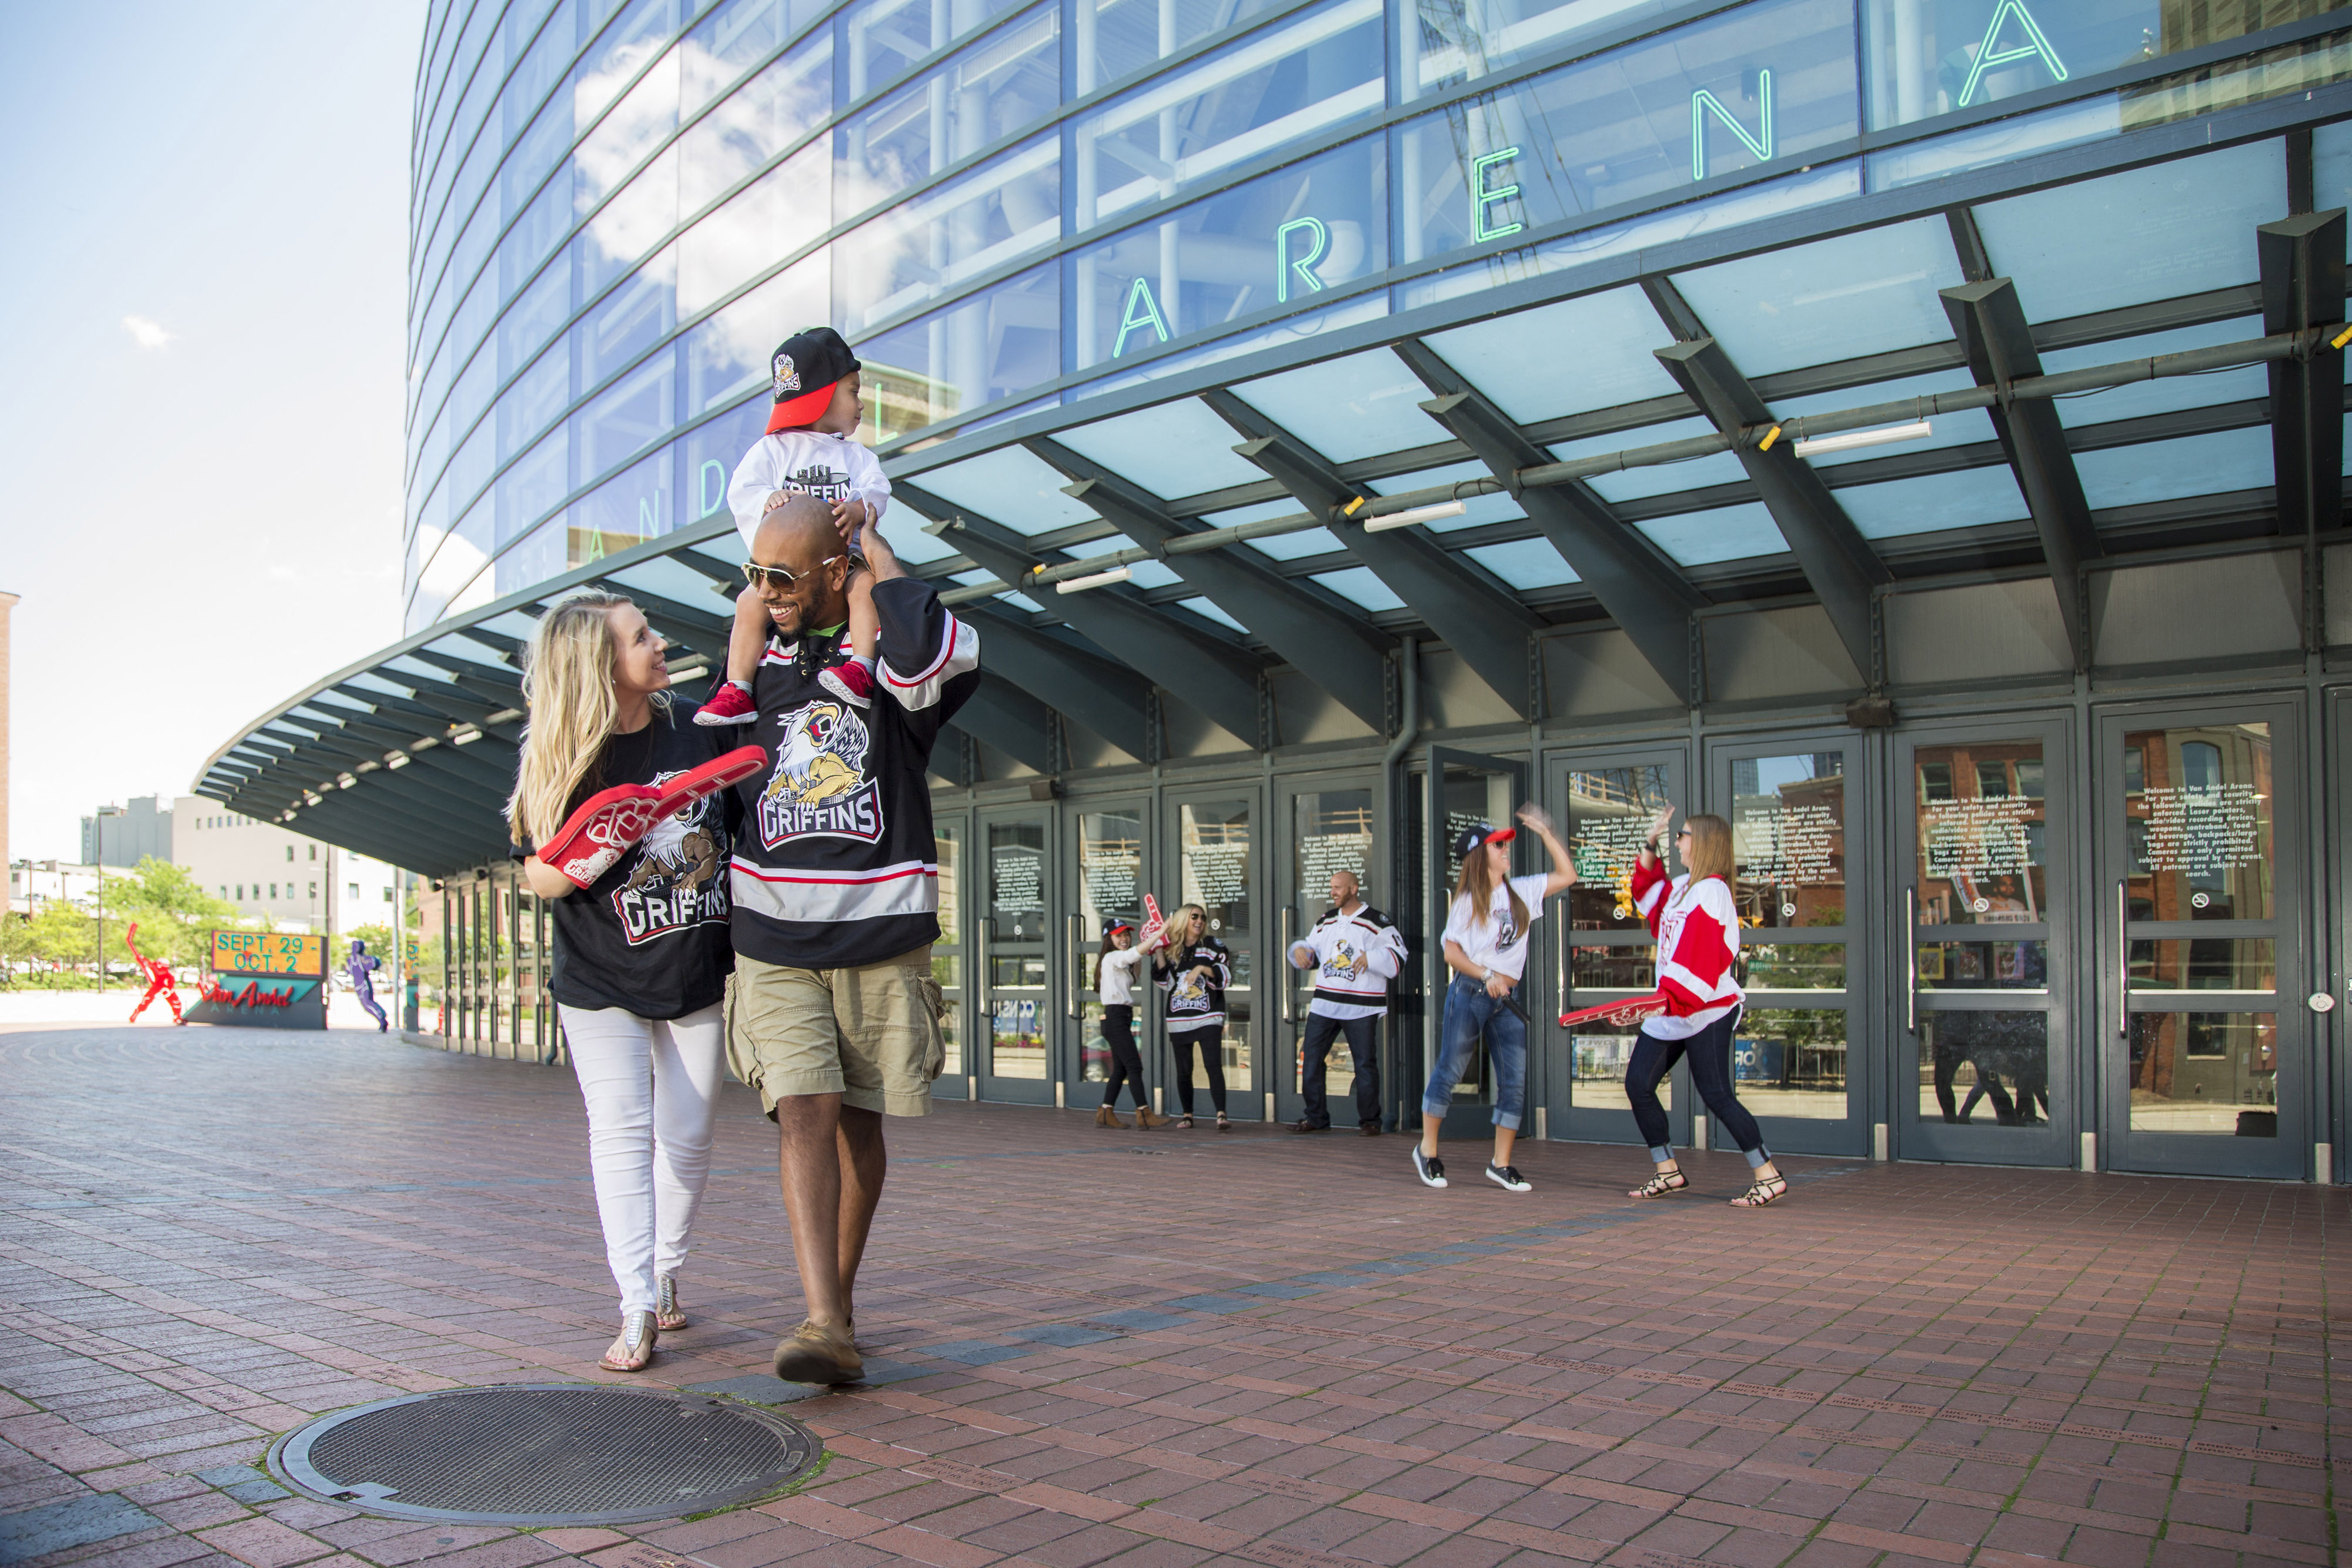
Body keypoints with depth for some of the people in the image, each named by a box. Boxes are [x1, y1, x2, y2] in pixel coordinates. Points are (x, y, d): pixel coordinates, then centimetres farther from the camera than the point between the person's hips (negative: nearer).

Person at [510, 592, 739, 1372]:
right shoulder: (557, 760, -7)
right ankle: (638, 1311, -5)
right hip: (602, 984, -2)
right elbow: (539, 874, -5)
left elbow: (738, 831, 12)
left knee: (687, 1135, 7)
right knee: (620, 1132, -9)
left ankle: (666, 1275, 26)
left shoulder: (697, 734, -1)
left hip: (699, 974, 3)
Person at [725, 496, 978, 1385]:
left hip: (881, 939, -2)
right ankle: (825, 1326, -18)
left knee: (859, 1123, 8)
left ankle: (840, 1295, 27)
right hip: (775, 942, 2)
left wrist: (878, 552, -14)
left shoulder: (889, 658, -2)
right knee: (804, 1113, -13)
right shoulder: (756, 656, 12)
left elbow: (935, 653, -29)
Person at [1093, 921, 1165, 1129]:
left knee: (1121, 1069, 10)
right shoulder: (1112, 957, -9)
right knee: (1134, 1066, -12)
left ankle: (1105, 1113, 14)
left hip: (1122, 1019, 10)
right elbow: (1134, 954, -24)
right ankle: (1144, 1114, -13)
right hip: (1115, 1016, -10)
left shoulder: (1122, 962, 22)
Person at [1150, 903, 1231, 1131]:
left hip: (1208, 1017, -3)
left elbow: (1225, 977, -3)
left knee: (1213, 1064, -15)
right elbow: (1165, 983, 4)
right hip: (1179, 1019, 3)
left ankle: (1221, 1115, -20)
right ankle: (1187, 1114, 22)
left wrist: (1202, 968, -17)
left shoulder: (1213, 945, 4)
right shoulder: (1171, 949, 10)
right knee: (1183, 1070, 8)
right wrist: (1159, 951, -2)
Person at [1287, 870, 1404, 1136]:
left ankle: (1369, 1121, 11)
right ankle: (1316, 1117, 13)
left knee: (1365, 1063, -1)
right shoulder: (1326, 920, 15)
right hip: (1324, 1003, 5)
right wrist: (1300, 949, 3)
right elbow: (1312, 950, 25)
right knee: (1312, 1057, 3)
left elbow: (1398, 957, -8)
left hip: (1361, 1007, -5)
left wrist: (1370, 958, -22)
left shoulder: (1377, 922, -3)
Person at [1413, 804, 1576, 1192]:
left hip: (1507, 999, 5)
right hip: (1469, 993, -5)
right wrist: (1487, 975, -18)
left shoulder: (1521, 891, 10)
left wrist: (1545, 831, 6)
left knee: (1514, 1083, 1)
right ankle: (1427, 1150, 17)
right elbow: (1452, 953, -5)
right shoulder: (1467, 900, -3)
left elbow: (1567, 875, 10)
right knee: (1449, 1072, 1)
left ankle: (1501, 1164, 11)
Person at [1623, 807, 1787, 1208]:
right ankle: (1668, 1171, 14)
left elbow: (1700, 957, -23)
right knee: (1638, 1085, 5)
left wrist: (1668, 996, -31)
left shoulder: (1711, 890, -15)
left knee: (1716, 1095, -9)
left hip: (1705, 1012, -9)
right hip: (1670, 1010, 9)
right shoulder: (1680, 886, 11)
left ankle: (1769, 1176, 1)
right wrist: (1650, 843, 21)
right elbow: (1646, 890, 31)